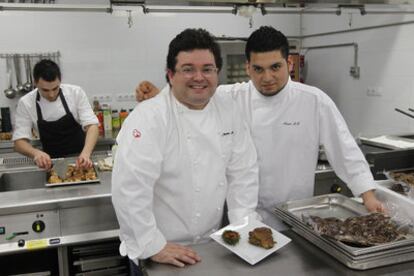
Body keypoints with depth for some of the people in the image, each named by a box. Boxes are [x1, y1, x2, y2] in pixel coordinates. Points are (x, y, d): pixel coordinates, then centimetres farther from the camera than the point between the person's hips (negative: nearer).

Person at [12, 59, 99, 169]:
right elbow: (19, 141, -8)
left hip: (79, 160, -1)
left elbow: (91, 125, -13)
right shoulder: (26, 103, -8)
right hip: (51, 162, 1)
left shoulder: (76, 93, -9)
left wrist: (86, 153, -32)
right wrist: (35, 152, -31)